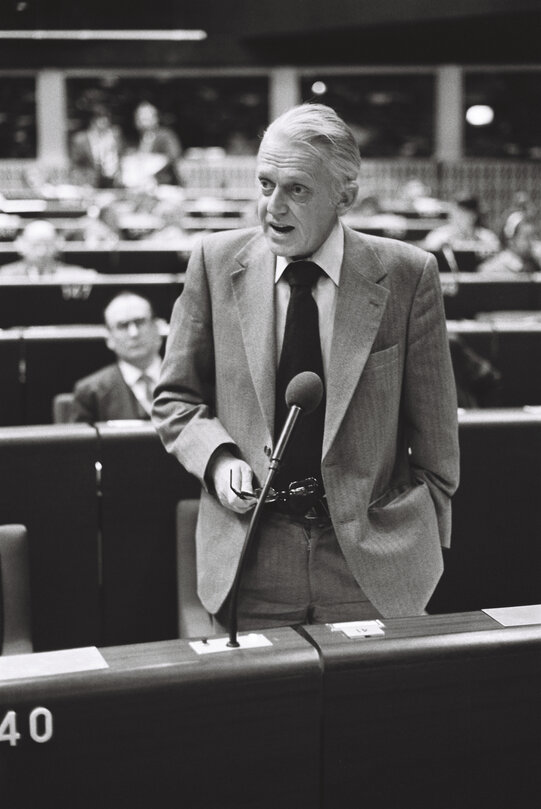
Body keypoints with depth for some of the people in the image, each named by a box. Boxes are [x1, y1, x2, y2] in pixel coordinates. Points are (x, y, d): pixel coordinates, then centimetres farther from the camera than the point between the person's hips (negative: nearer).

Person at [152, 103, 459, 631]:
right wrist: (217, 456, -10)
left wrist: (426, 544, 6)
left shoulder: (407, 275, -5)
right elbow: (175, 399, 9)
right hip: (249, 560, 1)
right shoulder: (216, 262, 0)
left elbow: (433, 427, 2)